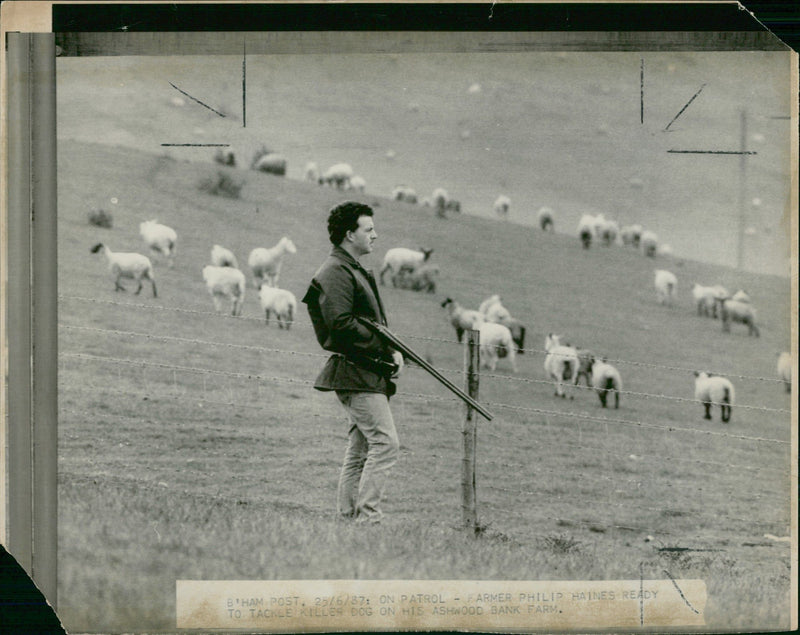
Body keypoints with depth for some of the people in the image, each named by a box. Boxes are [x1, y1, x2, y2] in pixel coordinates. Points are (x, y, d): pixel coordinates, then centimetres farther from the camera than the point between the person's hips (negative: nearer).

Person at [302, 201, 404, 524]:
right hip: (355, 373, -10)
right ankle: (368, 516, -14)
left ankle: (348, 516, 14)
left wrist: (392, 350, 8)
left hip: (369, 372, 10)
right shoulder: (335, 272, -12)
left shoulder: (353, 269, 20)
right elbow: (341, 325, -22)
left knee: (360, 449, 11)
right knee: (385, 443, -14)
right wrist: (385, 349, -18)